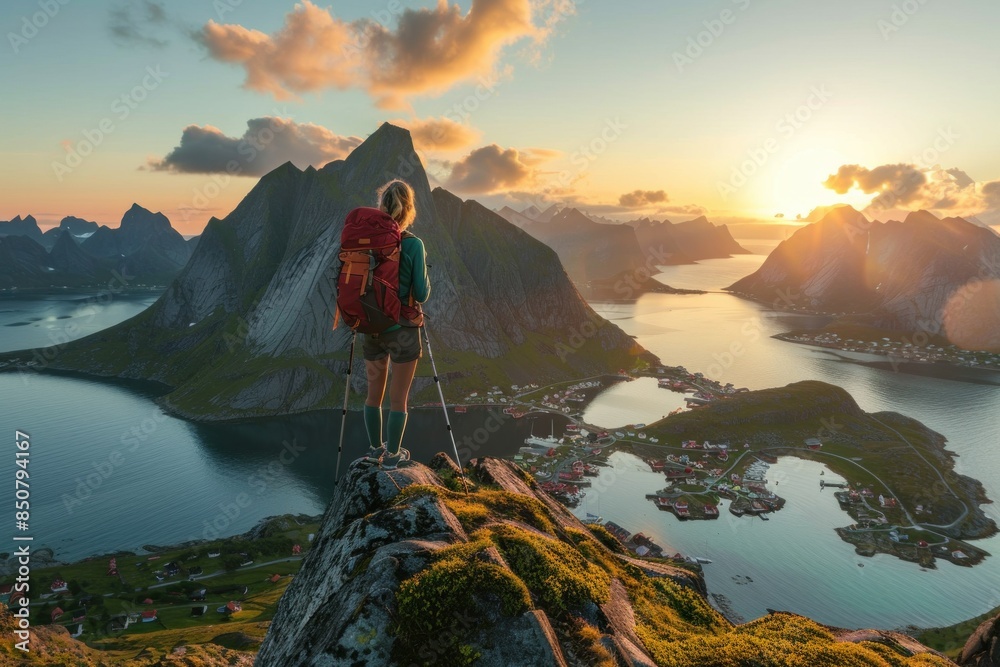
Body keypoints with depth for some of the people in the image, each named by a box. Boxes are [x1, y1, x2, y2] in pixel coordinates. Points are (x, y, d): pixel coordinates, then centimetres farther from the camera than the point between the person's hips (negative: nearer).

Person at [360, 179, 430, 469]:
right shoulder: (413, 245, -13)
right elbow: (422, 294, -11)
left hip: (371, 328, 4)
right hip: (403, 330, -4)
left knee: (374, 393, 18)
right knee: (399, 398, 9)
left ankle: (375, 449, 34)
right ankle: (392, 455, 21)